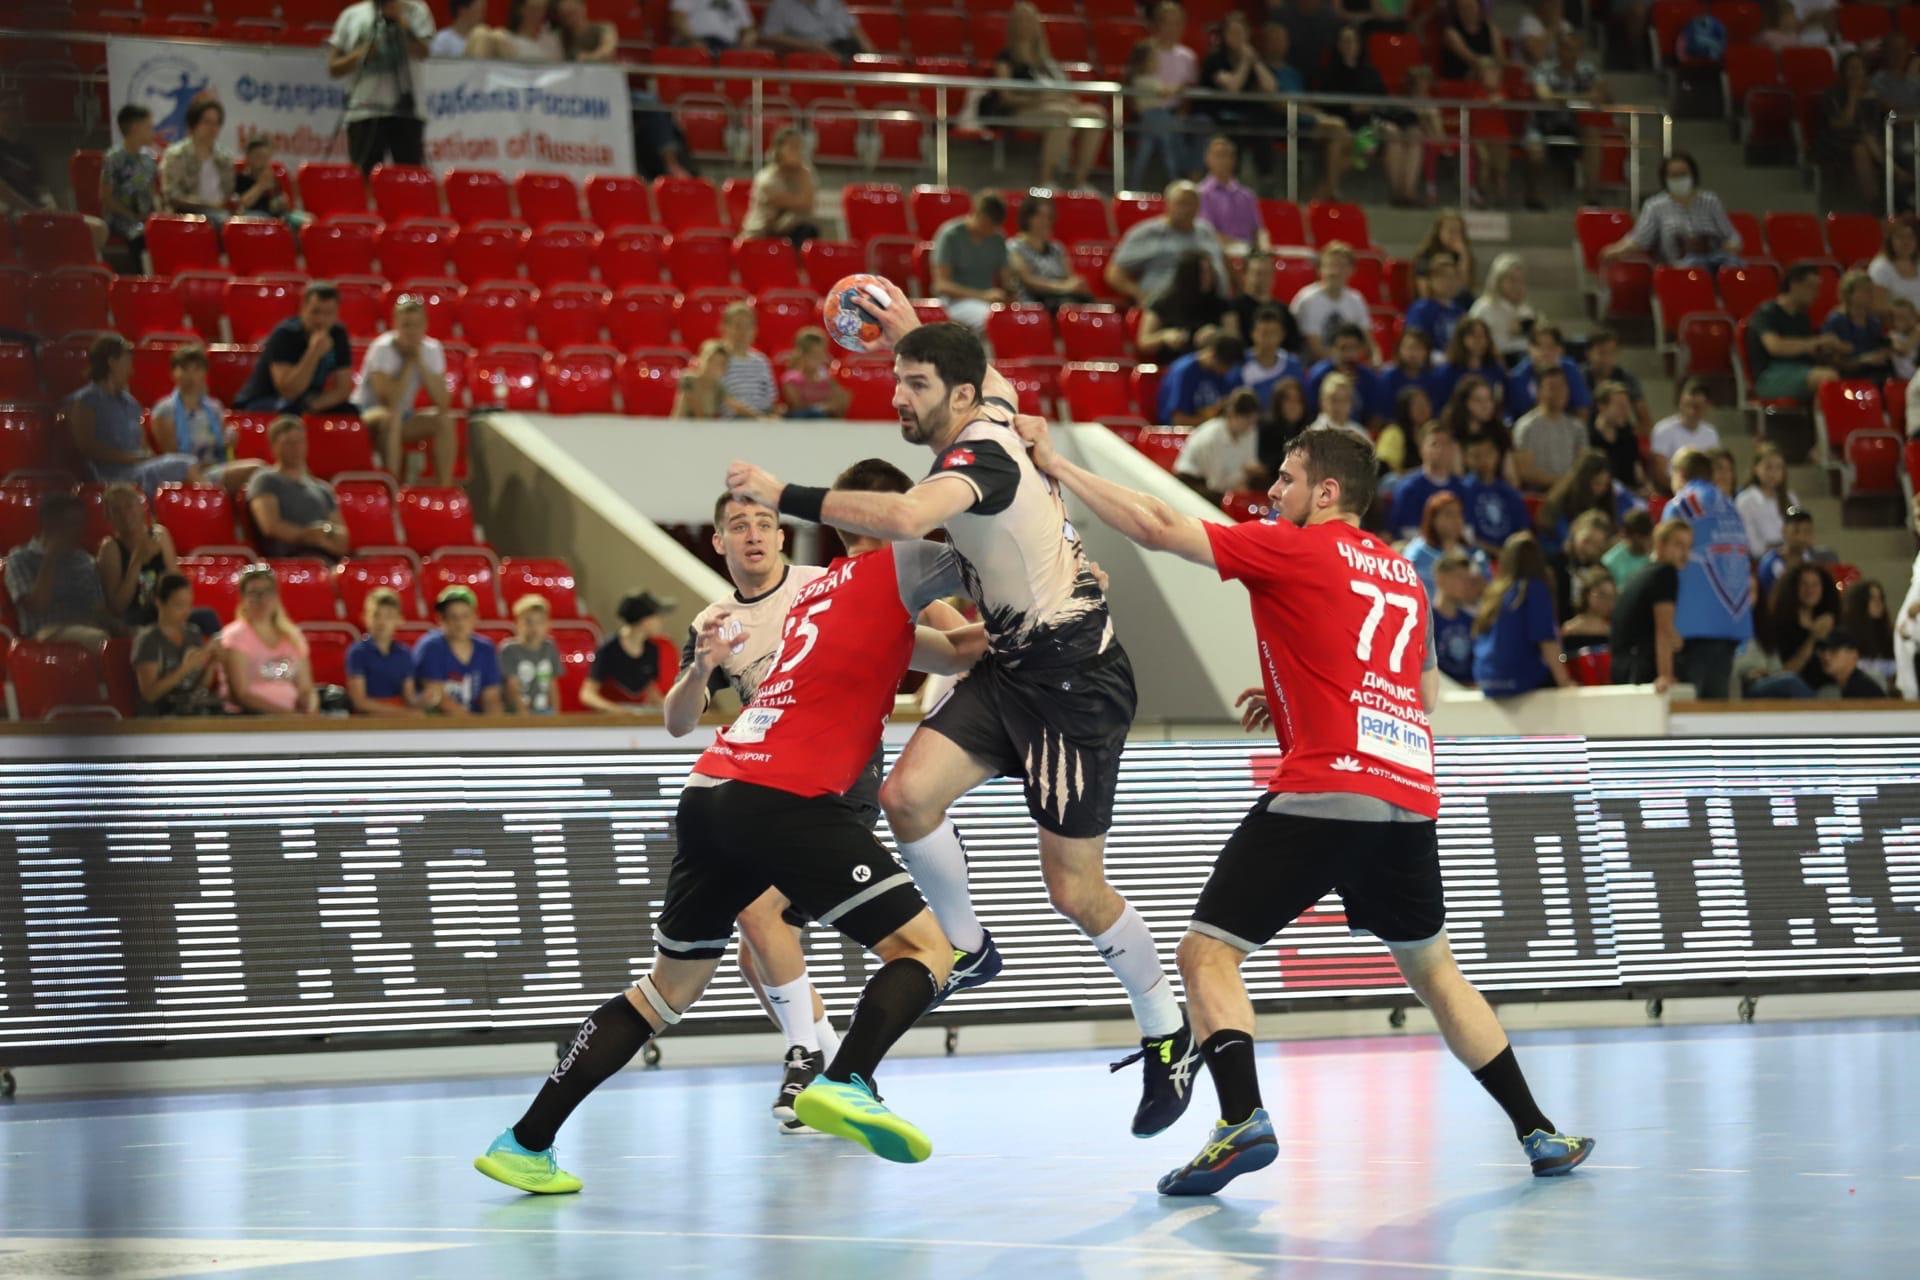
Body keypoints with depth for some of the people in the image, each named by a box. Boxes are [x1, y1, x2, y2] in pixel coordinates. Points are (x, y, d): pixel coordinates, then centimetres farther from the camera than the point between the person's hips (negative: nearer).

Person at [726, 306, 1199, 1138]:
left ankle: (1169, 1037, 16)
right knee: (909, 794, -11)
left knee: (1075, 891, -3)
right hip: (1012, 665, 9)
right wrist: (911, 332, 25)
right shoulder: (990, 408, 5)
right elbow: (993, 382, 33)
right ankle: (967, 951, 9)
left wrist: (785, 497, -39)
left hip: (1076, 677, -9)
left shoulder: (980, 453, -23)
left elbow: (905, 517, -44)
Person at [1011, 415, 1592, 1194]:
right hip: (1409, 791, 7)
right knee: (1433, 970, 22)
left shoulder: (1293, 549, 1)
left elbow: (1159, 529, -5)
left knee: (1208, 953, -3)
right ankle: (1538, 1133, 20)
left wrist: (1058, 466, 3)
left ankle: (1242, 1120, -24)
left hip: (1324, 789, -7)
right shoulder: (1401, 573, 21)